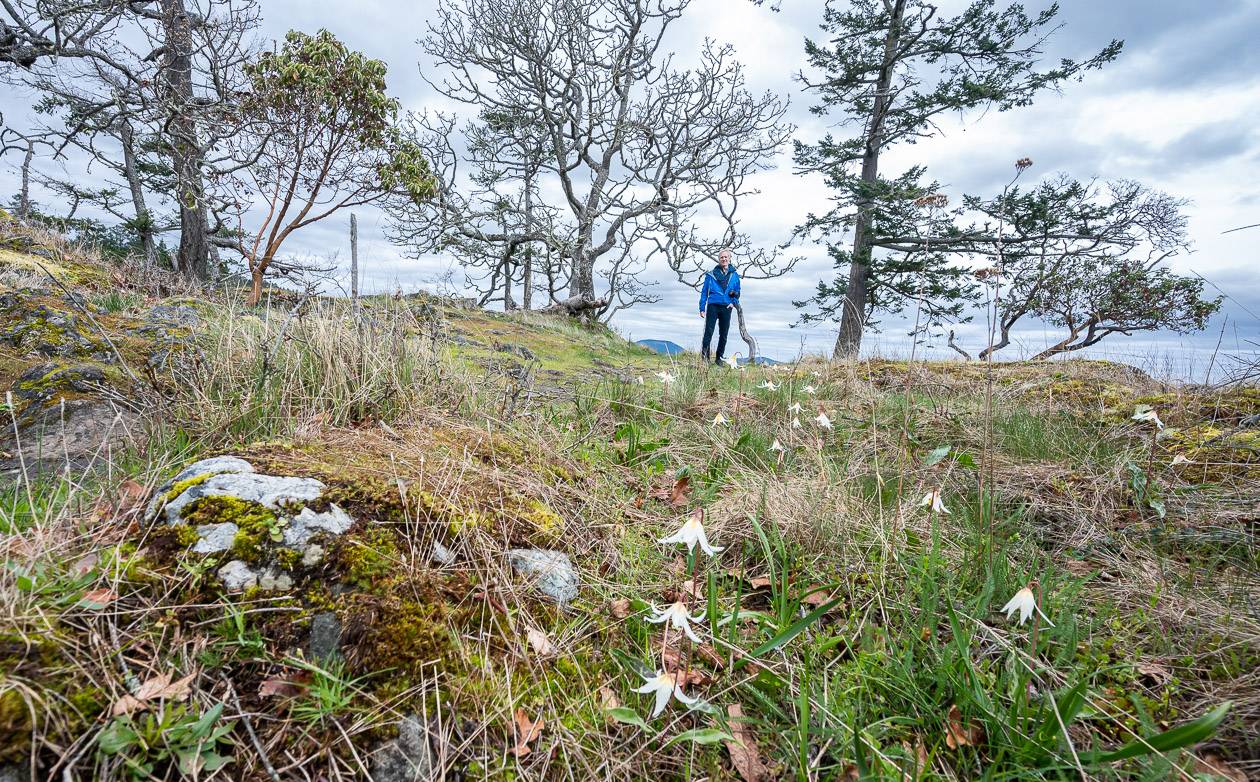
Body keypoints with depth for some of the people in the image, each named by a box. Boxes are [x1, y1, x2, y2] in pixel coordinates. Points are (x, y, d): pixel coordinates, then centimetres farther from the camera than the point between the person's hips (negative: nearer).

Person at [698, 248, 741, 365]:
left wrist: (733, 303, -1)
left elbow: (737, 292, 19)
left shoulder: (734, 275, 11)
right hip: (713, 306, -2)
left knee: (724, 335, 5)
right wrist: (702, 308, -2)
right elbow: (704, 291, 5)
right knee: (708, 331, -10)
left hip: (726, 308, 2)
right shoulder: (711, 274, 5)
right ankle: (704, 355, -7)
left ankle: (719, 358, 13)